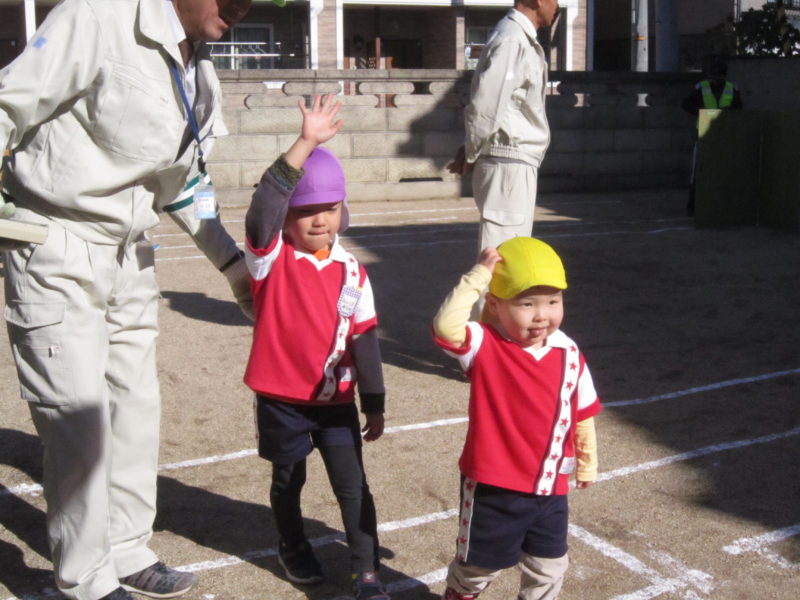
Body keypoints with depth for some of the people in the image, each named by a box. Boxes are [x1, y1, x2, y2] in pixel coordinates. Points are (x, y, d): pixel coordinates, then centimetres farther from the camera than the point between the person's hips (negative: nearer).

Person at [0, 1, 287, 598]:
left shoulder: (200, 69, 7)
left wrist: (232, 260, 15)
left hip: (129, 252, 8)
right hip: (56, 247, -8)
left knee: (136, 404, 12)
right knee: (79, 414, -5)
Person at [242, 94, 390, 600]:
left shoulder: (351, 271, -4)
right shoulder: (272, 257, -12)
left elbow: (365, 339, 0)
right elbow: (263, 206, -32)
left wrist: (374, 403, 2)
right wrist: (305, 144, -42)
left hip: (337, 399, 1)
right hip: (281, 398, -1)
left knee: (352, 486, 2)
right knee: (289, 481, 18)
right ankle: (294, 548, 43)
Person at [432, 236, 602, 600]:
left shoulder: (569, 356, -4)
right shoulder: (483, 347, -17)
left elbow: (583, 414, 9)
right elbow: (446, 326, -38)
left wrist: (587, 463, 19)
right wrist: (479, 275, -36)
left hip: (550, 488, 4)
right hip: (492, 486, -3)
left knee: (549, 567, 20)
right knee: (481, 563, 18)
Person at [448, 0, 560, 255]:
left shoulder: (523, 39, 15)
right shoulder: (512, 39, -16)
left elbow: (484, 105, 14)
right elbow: (484, 106, -20)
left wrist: (470, 154, 8)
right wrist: (470, 156, -7)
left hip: (519, 165, 10)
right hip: (509, 164, -10)